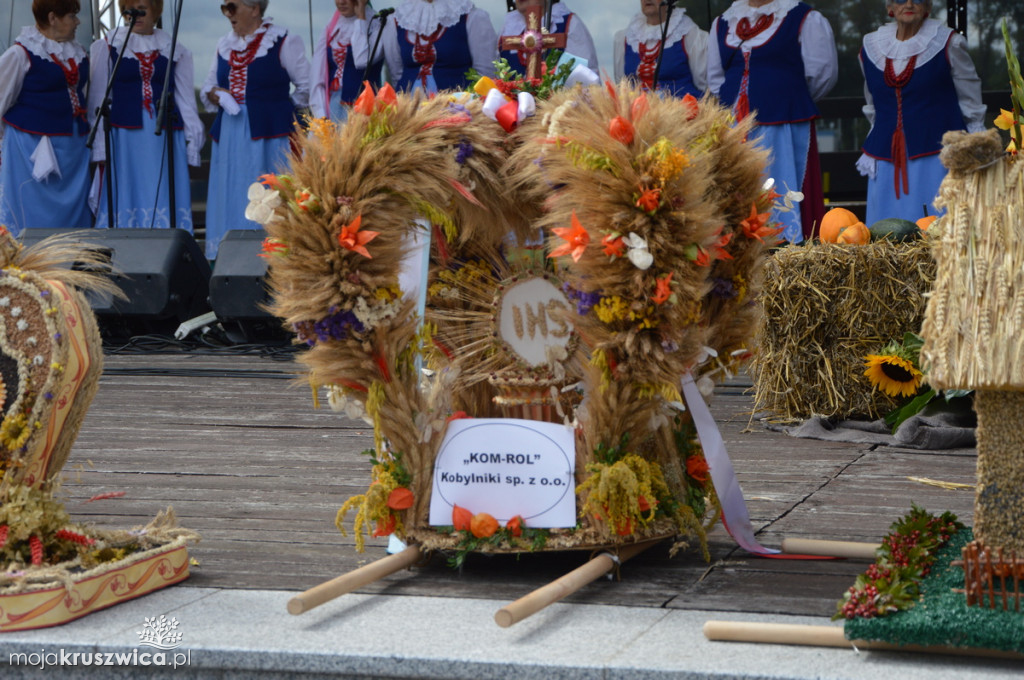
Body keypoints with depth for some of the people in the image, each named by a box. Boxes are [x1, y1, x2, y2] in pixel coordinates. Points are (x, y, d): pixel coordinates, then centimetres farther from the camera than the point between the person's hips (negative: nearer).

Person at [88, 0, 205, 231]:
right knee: (124, 198, -5)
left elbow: (186, 99, 14)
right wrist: (99, 145, -2)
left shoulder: (175, 51, 11)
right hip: (124, 136, -2)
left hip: (164, 137, 2)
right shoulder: (107, 47, 6)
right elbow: (98, 99, 5)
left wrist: (193, 142, 9)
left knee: (164, 200, -2)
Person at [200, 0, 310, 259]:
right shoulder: (224, 45, 16)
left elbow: (308, 87, 0)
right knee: (230, 200, 3)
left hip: (269, 133, -6)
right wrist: (212, 93, 4)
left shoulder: (283, 42, -2)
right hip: (229, 135, 6)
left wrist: (281, 107, 3)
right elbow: (208, 85, 25)